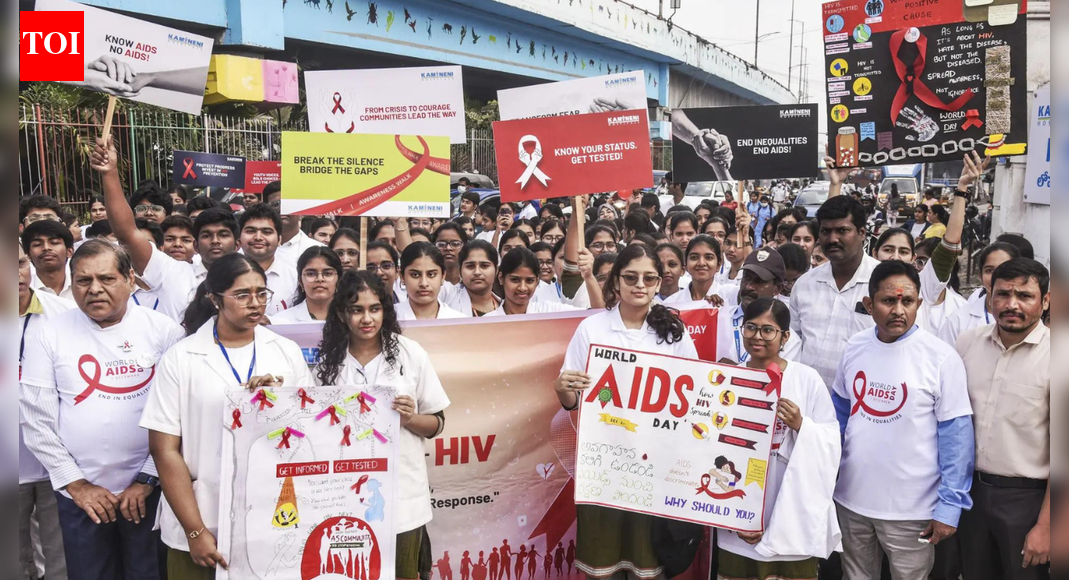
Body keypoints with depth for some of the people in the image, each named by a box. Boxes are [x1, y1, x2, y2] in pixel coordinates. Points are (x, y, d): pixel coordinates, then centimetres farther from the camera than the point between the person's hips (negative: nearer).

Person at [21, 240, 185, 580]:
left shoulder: (164, 331, -4)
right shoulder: (48, 336, -2)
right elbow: (36, 421, -2)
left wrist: (149, 478, -5)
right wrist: (77, 484, -4)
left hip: (150, 490, 0)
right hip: (80, 494, 1)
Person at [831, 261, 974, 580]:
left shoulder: (941, 358, -14)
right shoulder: (854, 347, -1)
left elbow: (956, 436, -11)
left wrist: (950, 506, -13)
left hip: (911, 507, -4)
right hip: (851, 497, 4)